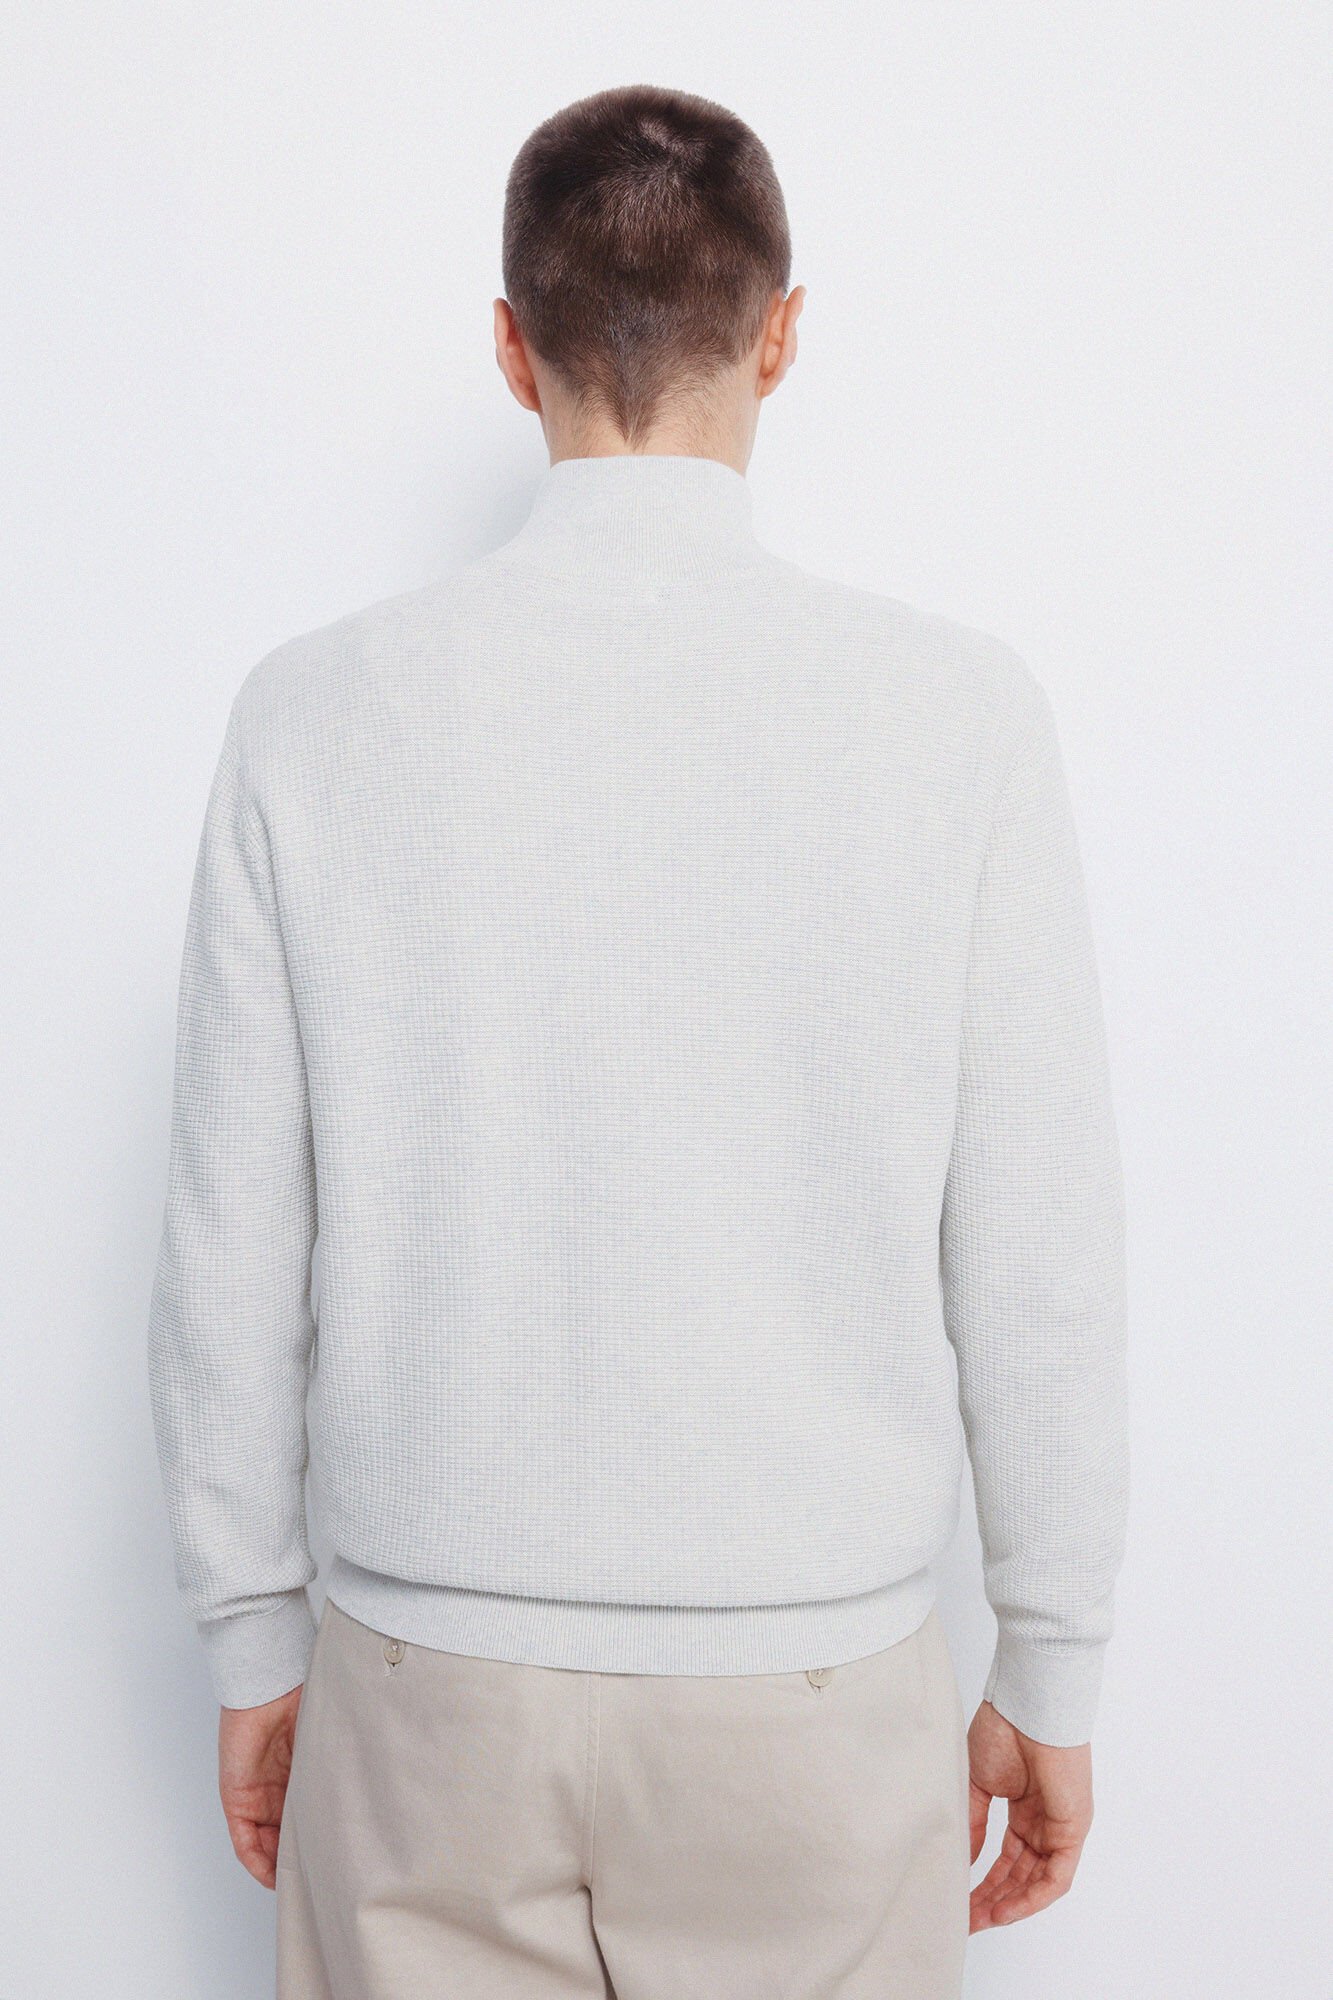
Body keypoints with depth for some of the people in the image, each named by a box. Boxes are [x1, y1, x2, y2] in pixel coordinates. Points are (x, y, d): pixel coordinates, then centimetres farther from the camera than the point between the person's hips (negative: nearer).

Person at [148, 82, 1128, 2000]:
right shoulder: (956, 710, -11)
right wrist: (1050, 1677, 5)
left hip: (425, 1690, 1)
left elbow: (237, 1247, -4)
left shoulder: (315, 713, -8)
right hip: (812, 1696, 0)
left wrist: (254, 1643, 10)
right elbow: (1038, 1260, -8)